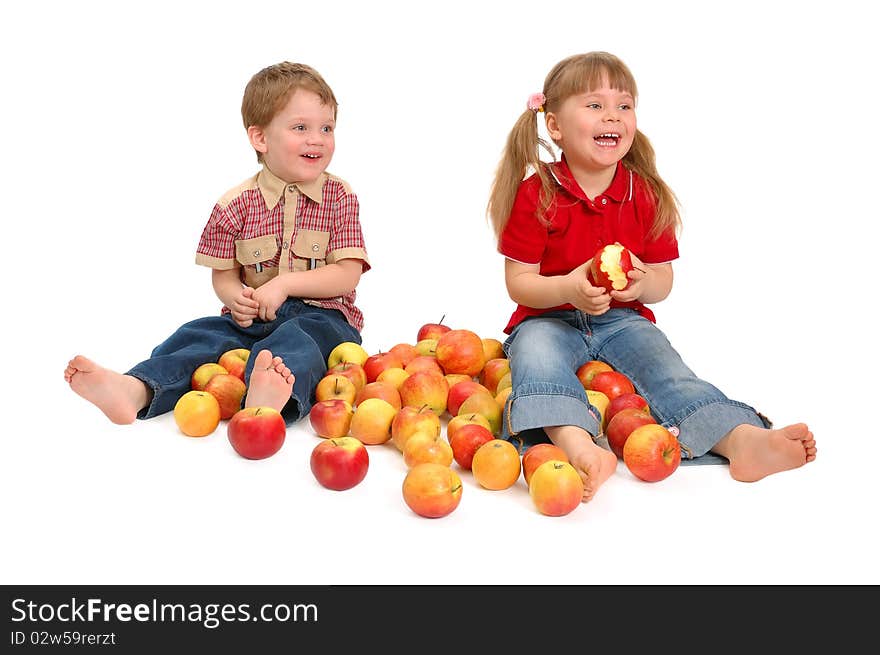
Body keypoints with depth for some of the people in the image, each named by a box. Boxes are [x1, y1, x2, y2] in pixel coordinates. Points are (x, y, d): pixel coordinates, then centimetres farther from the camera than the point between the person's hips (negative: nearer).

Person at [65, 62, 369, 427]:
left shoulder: (339, 198, 2)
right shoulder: (236, 205, 5)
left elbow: (348, 275, -5)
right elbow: (223, 274, 10)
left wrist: (284, 283, -15)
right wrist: (236, 298, -14)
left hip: (321, 316, -3)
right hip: (252, 317, 4)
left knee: (297, 340, -36)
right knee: (198, 335, -20)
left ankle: (267, 400, -67)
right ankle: (136, 389, -43)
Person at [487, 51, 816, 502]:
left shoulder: (646, 195, 1)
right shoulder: (535, 195, -9)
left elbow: (663, 280, 5)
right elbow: (518, 283, -9)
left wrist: (643, 283, -20)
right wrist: (569, 288, -28)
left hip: (623, 318, 3)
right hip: (548, 318, -3)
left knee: (668, 370, -22)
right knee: (535, 353, -35)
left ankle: (742, 439, -36)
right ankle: (579, 447, -57)